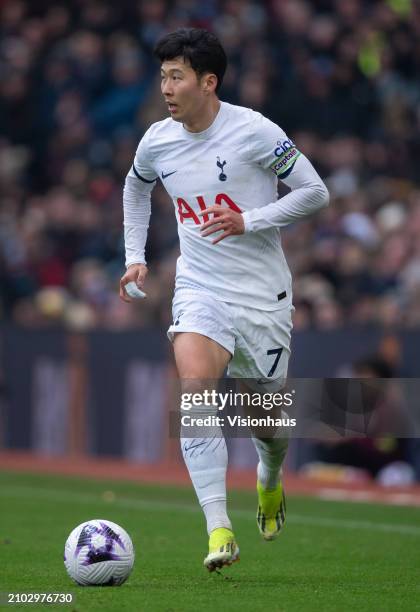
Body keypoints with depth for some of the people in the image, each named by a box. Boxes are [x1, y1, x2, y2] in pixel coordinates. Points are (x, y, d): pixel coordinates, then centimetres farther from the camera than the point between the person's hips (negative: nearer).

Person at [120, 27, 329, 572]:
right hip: (200, 288, 2)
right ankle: (219, 530, -30)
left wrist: (247, 222, -18)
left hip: (263, 293, -2)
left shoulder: (253, 132, -13)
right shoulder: (157, 141, 0)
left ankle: (269, 483, 48)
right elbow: (136, 188, 24)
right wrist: (135, 256, 16)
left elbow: (314, 193, -7)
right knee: (195, 384, -26)